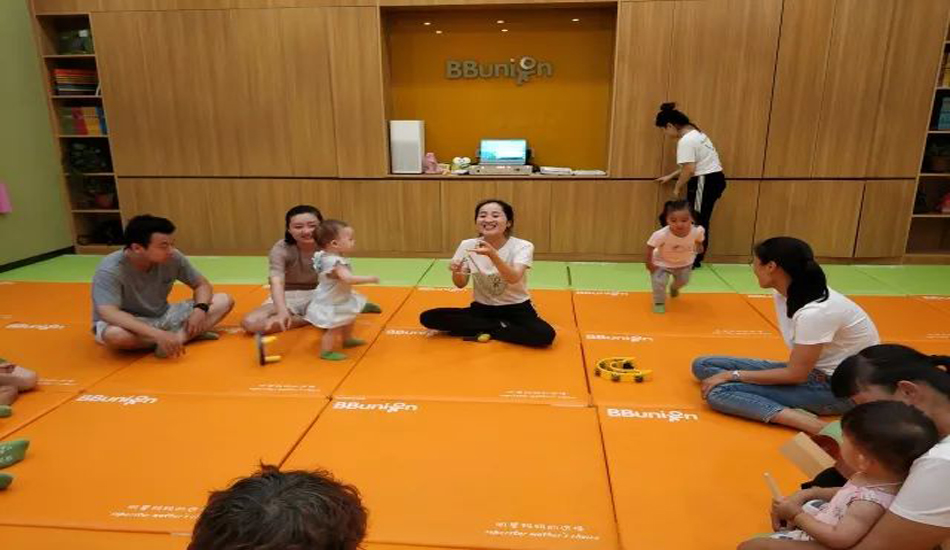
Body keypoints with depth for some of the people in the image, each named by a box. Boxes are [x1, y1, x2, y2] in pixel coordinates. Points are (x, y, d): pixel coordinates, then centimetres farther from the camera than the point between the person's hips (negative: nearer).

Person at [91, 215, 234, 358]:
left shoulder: (173, 258, -13)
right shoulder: (110, 270, -25)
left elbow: (202, 284, 0)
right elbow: (108, 314, -37)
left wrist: (200, 309, -23)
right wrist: (158, 334, -47)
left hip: (162, 317, 4)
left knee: (224, 301, -10)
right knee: (114, 335, -42)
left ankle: (177, 338, -28)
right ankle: (186, 335, -23)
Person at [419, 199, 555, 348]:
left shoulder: (522, 246, -14)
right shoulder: (467, 245, -5)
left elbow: (514, 278, -31)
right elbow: (461, 285, 1)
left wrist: (492, 255, -47)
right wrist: (456, 272, -22)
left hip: (516, 309, -3)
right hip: (481, 308, 3)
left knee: (545, 335, -33)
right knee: (428, 318, -16)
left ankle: (483, 330, -9)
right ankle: (500, 326, -10)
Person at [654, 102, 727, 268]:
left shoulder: (686, 141, -18)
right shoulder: (694, 134, 15)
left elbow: (689, 169, -22)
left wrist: (677, 188, -9)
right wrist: (670, 176, 20)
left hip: (705, 181, -10)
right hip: (713, 178, 10)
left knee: (696, 221, -1)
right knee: (699, 221, 14)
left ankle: (692, 260, 8)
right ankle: (694, 258, 21)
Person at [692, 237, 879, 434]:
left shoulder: (815, 312, -28)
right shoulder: (783, 292, -3)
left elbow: (795, 375, -20)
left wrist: (733, 375, -15)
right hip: (809, 370, 9)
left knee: (719, 391, -24)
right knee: (703, 366, -1)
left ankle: (812, 425, -25)